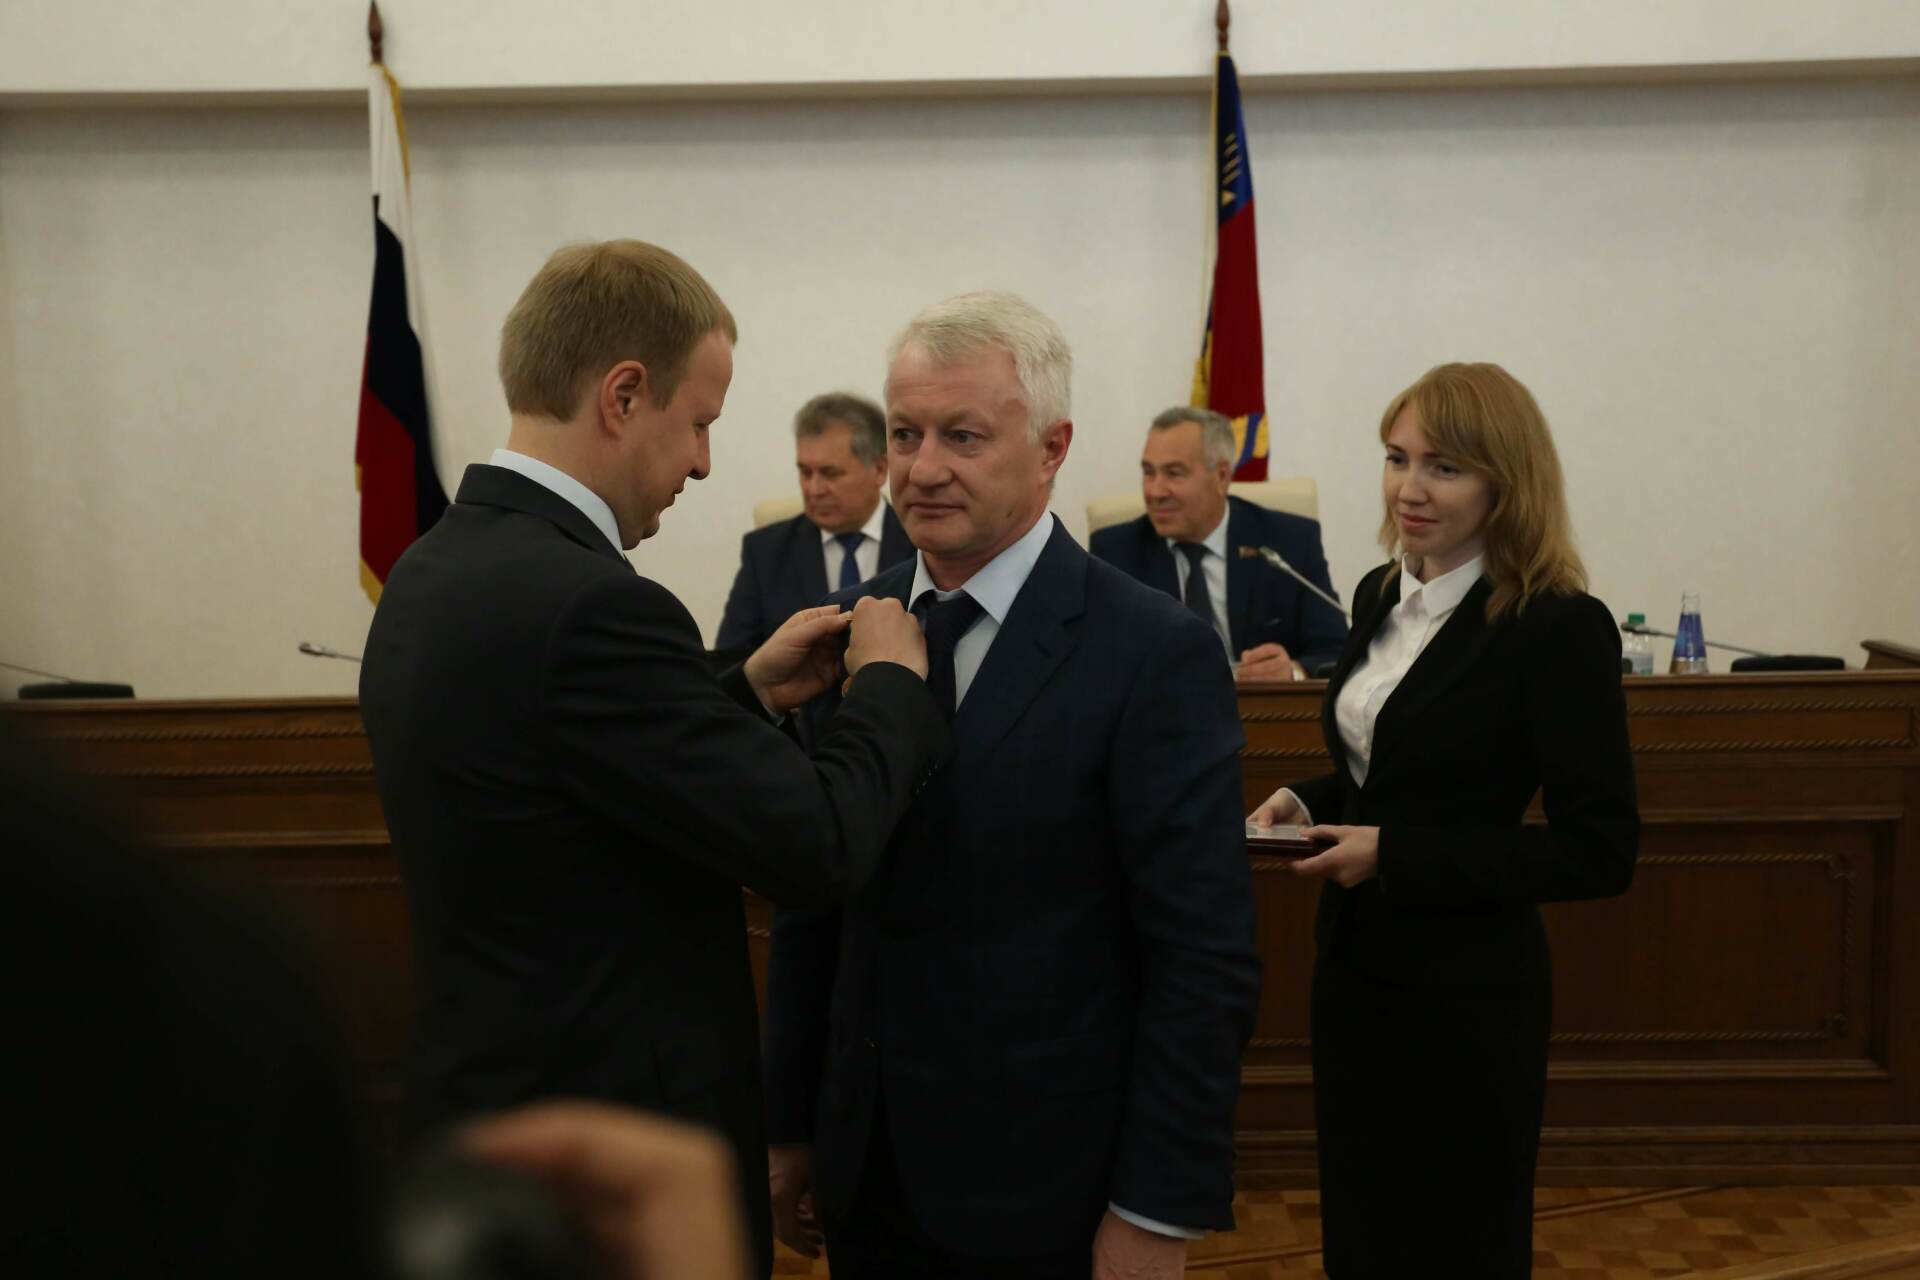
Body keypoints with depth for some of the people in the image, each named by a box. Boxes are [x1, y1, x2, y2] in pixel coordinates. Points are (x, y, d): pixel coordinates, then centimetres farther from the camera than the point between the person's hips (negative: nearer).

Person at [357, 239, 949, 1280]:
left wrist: (748, 693, 7)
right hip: (618, 1147, -9)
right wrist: (892, 679, -7)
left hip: (491, 1094, 9)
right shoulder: (581, 602, -26)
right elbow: (817, 843, -23)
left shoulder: (435, 571, 3)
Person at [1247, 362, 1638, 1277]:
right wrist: (1305, 802, -3)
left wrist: (1394, 854, -21)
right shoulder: (1379, 595, 4)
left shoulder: (1561, 626, -17)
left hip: (1467, 992, -7)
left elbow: (1600, 853, -19)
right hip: (1353, 968, 7)